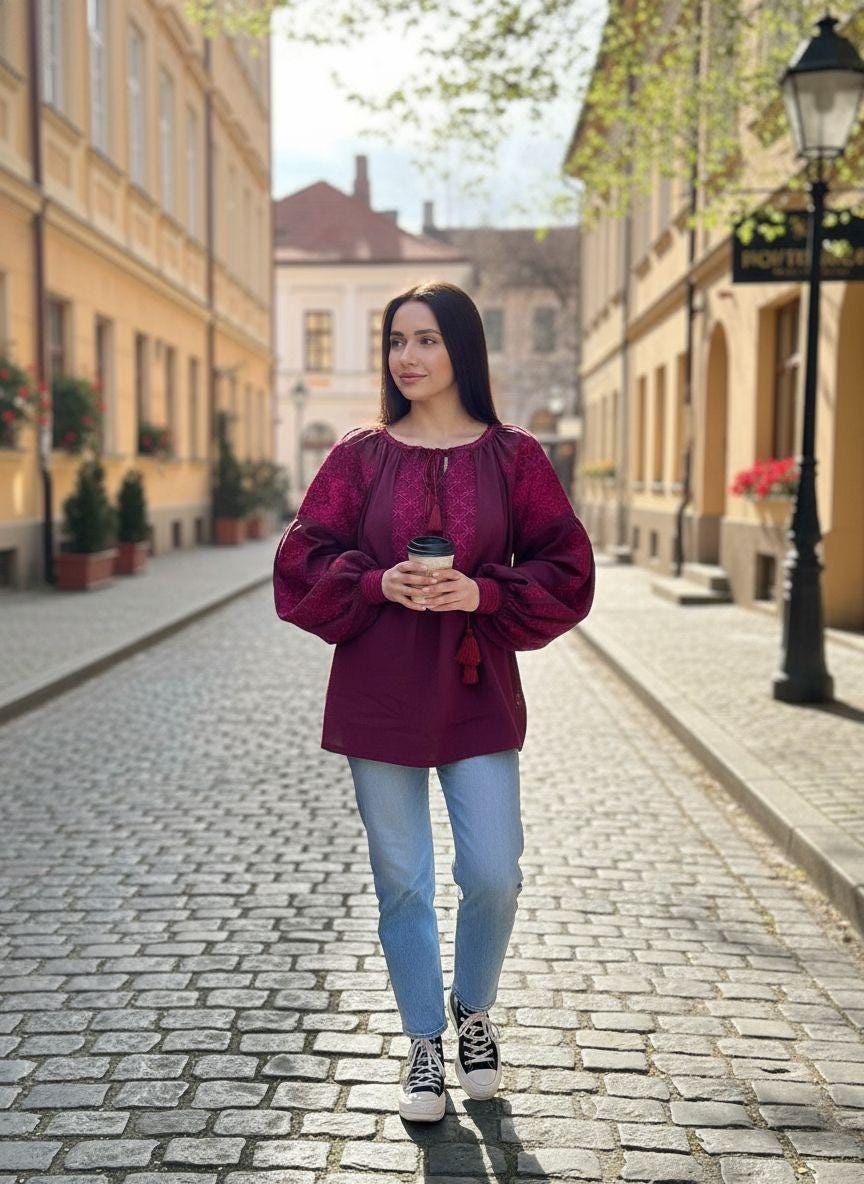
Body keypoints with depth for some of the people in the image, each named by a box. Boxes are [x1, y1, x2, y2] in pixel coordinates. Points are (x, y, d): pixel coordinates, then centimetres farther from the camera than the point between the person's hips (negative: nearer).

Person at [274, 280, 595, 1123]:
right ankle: (423, 1042, 27)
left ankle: (473, 1009, 30)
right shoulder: (359, 456, 3)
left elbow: (565, 571, 1)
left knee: (493, 875, -1)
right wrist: (379, 583, -16)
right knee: (401, 880, 7)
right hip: (379, 698, 1)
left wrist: (482, 593, -15)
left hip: (477, 696, 0)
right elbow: (303, 563, 1)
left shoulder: (513, 457, 2)